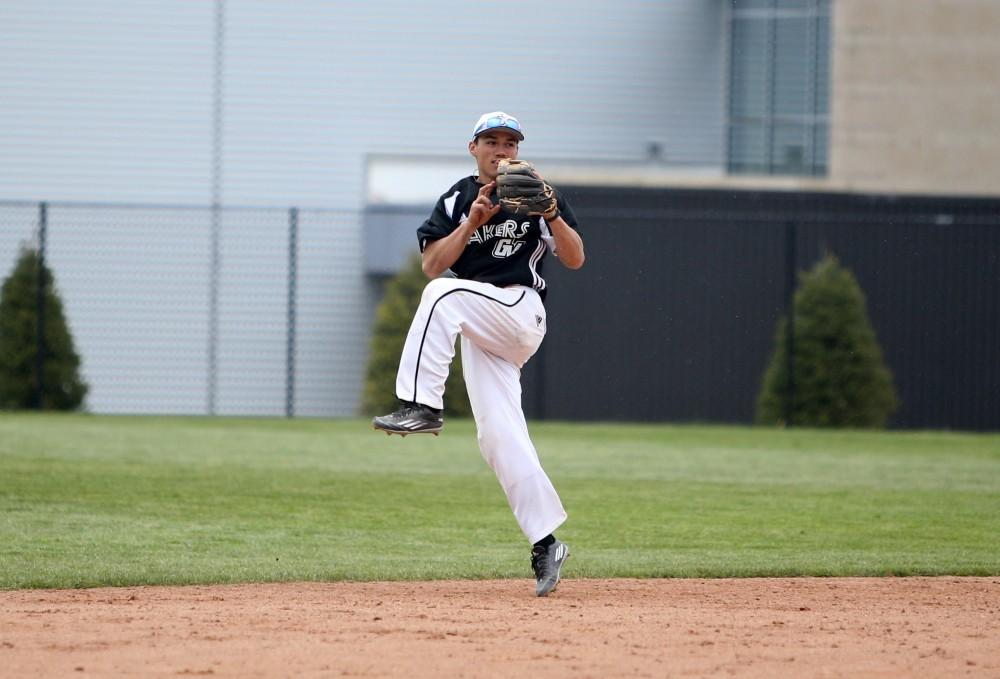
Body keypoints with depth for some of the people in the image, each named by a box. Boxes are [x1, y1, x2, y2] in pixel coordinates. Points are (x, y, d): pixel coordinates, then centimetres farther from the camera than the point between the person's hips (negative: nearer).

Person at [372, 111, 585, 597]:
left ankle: (422, 406, -35)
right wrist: (474, 221, -10)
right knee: (499, 438, -5)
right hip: (481, 333, 4)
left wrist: (552, 214, -18)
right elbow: (432, 264, 0)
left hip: (521, 311, -4)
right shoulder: (457, 201, 12)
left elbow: (575, 260, -3)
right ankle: (545, 543, -3)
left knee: (444, 295, -30)